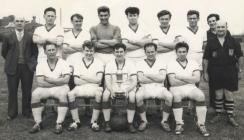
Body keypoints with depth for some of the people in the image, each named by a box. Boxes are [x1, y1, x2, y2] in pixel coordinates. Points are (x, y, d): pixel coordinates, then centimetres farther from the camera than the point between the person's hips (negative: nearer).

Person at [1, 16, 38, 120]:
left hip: (27, 67, 0)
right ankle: (12, 113, 18)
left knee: (27, 91, 6)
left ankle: (27, 112, 20)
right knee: (12, 91, 6)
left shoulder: (30, 37, 5)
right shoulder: (8, 37, 5)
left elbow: (35, 52, 10)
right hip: (13, 68, 0)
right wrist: (11, 61, 5)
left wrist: (32, 62, 0)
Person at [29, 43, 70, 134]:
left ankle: (59, 123, -27)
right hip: (45, 89, 2)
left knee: (63, 94, -34)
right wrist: (58, 81, -9)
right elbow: (40, 83, -6)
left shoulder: (63, 63, 2)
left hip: (60, 88, -2)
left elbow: (66, 80, -12)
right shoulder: (41, 65, 6)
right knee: (35, 94, -25)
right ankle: (38, 123, -16)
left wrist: (48, 80, -10)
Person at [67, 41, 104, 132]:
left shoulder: (99, 63, 8)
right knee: (70, 94, -28)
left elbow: (98, 80, -5)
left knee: (99, 93, -35)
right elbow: (76, 81, 1)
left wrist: (83, 77, -2)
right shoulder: (78, 63, 12)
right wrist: (92, 80, -5)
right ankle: (76, 121, -16)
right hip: (81, 88, 2)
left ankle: (94, 122, -22)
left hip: (94, 88, -1)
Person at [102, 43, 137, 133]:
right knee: (105, 94, -31)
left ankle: (130, 124, -23)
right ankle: (107, 123, -20)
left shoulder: (130, 64, 3)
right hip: (113, 88, 1)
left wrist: (127, 90, -25)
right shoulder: (109, 65, 6)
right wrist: (111, 90, -26)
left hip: (127, 88, 0)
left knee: (132, 96, -33)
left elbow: (134, 82, -5)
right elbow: (107, 81, -4)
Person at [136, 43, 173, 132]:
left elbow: (162, 78, -7)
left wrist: (147, 75, -6)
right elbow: (140, 79, -7)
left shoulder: (161, 63, 11)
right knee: (138, 96, -33)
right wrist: (156, 79, -6)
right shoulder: (141, 63, 9)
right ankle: (144, 121, -14)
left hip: (159, 88, 1)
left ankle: (164, 121, -11)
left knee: (169, 96, -29)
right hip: (145, 88, 0)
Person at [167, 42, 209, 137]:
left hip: (191, 88, 2)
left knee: (201, 95, -28)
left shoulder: (193, 63, 12)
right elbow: (172, 82, -9)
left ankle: (201, 124, -19)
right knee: (176, 96, -35)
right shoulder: (171, 64, 4)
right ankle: (179, 124, -25)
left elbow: (197, 79, -4)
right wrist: (190, 80, -3)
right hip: (176, 88, -2)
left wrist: (180, 77, -8)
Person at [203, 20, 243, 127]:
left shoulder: (233, 41, 3)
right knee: (218, 94, 7)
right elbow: (206, 58, 4)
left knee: (229, 95, 4)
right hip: (216, 72, 0)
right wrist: (205, 72, 3)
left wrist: (238, 67, 5)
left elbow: (238, 56, 8)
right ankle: (218, 115, 21)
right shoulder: (211, 42, 2)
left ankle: (230, 117, 14)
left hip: (230, 72, 0)